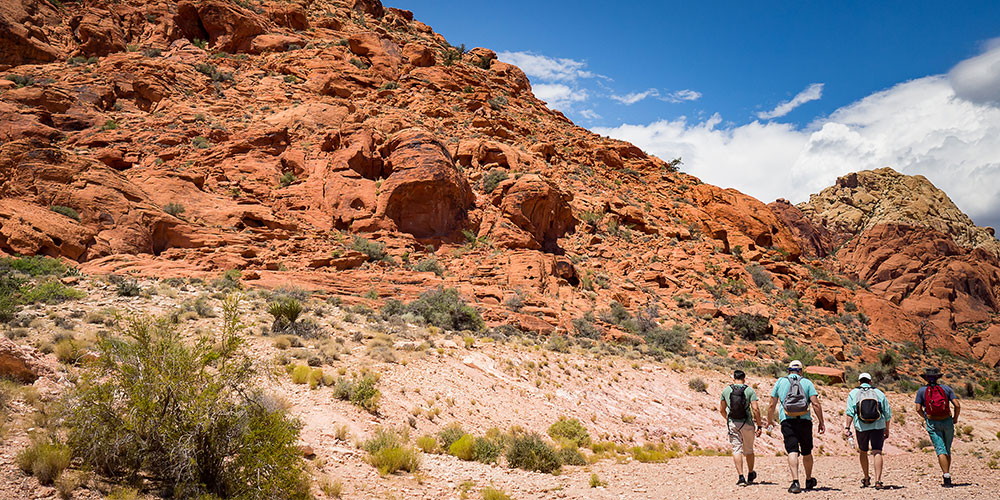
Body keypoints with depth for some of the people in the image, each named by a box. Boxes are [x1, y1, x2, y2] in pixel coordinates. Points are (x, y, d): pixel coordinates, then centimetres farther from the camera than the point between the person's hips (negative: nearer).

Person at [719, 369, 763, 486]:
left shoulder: (726, 390, 4)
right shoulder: (749, 390, -3)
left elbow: (721, 409, 10)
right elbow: (755, 409, -11)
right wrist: (759, 425, -4)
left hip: (732, 424, 1)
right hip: (747, 424, 0)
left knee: (736, 450, 2)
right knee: (748, 450, 16)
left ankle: (741, 477, -7)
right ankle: (750, 475, 32)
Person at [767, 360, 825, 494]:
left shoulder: (780, 382, 10)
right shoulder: (807, 382, 8)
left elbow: (772, 404, 10)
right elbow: (816, 404, -2)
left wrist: (770, 420, 22)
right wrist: (821, 422, 3)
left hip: (787, 421, -1)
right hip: (804, 421, 1)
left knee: (792, 452, -8)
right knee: (807, 452, 16)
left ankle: (795, 482, -21)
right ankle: (809, 480, 32)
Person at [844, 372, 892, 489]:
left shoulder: (853, 393, 6)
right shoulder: (879, 393, 10)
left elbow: (849, 412, -4)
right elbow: (887, 413, 12)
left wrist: (847, 428, -5)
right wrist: (887, 430, 20)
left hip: (861, 427, 0)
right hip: (878, 426, 0)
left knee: (862, 452, 17)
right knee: (877, 452, -4)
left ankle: (866, 479, 27)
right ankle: (878, 481, -15)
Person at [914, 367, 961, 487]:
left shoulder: (921, 391, 2)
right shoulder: (946, 389, 3)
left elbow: (918, 409, -4)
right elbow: (957, 405, -4)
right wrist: (955, 418, 12)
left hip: (933, 424, -2)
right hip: (947, 422, 2)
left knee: (941, 450, -5)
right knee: (947, 450, 16)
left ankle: (946, 477, -17)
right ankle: (946, 475, 18)